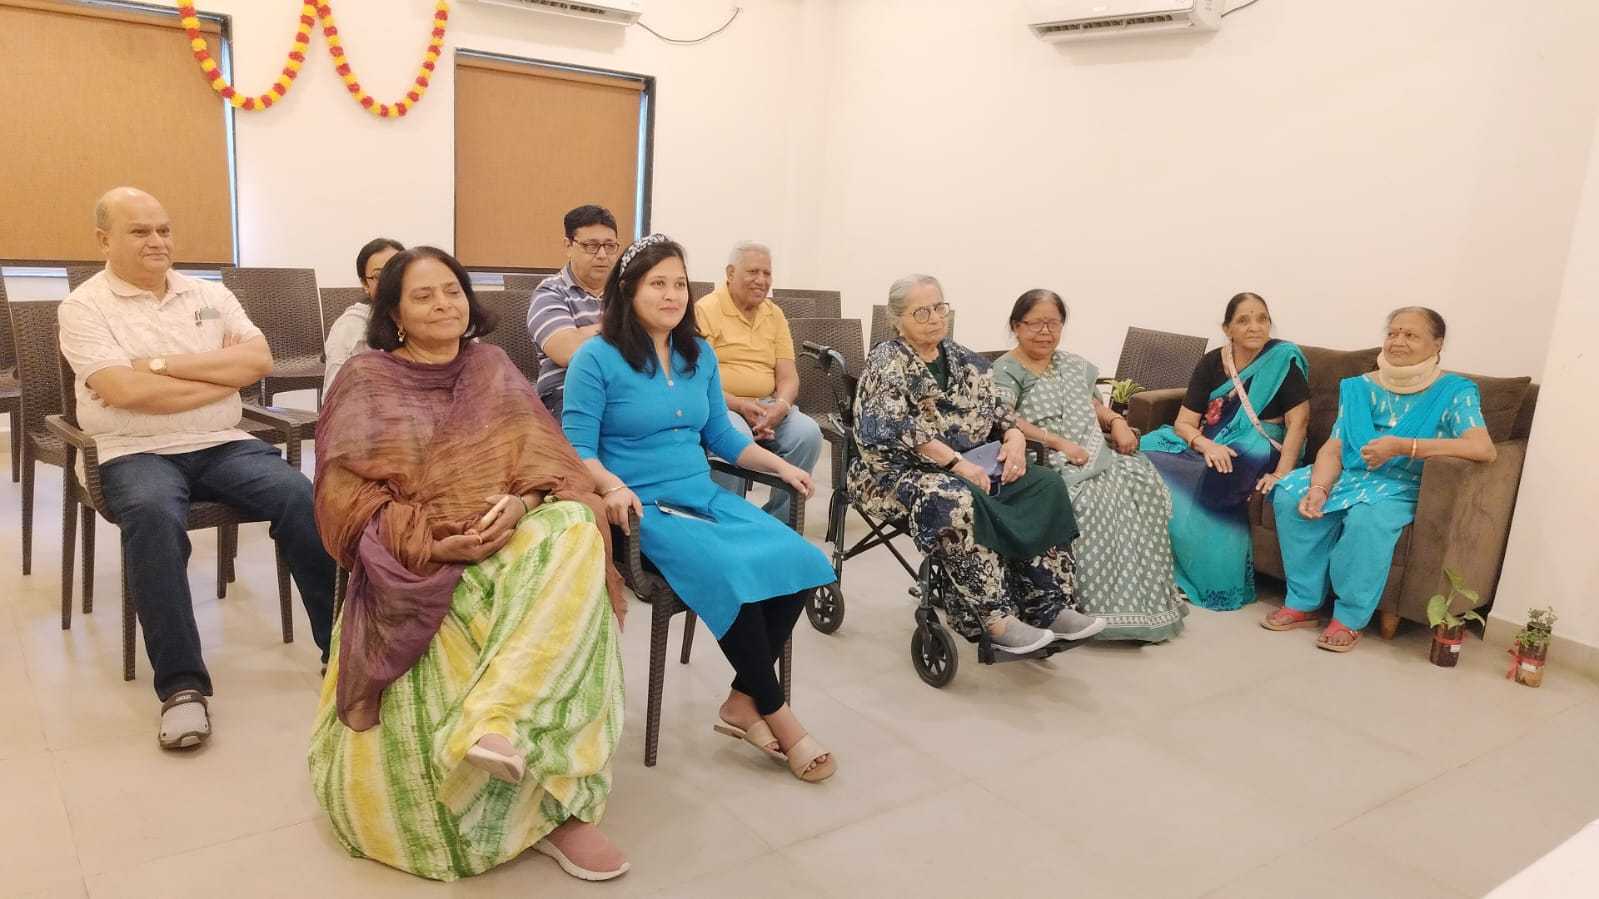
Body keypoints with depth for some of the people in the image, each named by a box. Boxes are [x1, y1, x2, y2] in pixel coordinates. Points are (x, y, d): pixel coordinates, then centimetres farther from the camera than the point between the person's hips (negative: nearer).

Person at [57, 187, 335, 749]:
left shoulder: (209, 295, 14)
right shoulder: (85, 306, 2)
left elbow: (259, 360, -1)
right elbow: (125, 392, -14)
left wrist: (162, 363, -8)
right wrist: (223, 376, -6)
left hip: (223, 445, 3)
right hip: (136, 454, -3)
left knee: (301, 496, -25)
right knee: (154, 514, -37)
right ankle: (182, 684, -29)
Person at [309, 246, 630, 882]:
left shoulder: (493, 368, 15)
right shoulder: (365, 381, 6)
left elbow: (546, 456, 7)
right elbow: (344, 494, -2)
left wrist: (521, 503, -17)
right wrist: (428, 540, -18)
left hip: (514, 538, 2)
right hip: (413, 564, -1)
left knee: (575, 534, -34)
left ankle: (495, 724, -41)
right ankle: (558, 805, -25)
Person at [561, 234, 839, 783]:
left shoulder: (700, 354, 13)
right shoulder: (596, 358, -5)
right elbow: (576, 448, -9)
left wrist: (781, 466, 10)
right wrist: (613, 487, -27)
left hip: (705, 497, 7)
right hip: (644, 507, -6)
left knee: (799, 563, -17)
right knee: (734, 578, -30)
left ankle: (743, 703, -3)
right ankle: (776, 715, -9)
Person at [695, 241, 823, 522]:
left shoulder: (774, 315, 15)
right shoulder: (705, 310, -2)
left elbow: (788, 376, 9)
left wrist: (781, 406, -13)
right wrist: (739, 406, -21)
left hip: (767, 406, 5)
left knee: (809, 433, -22)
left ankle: (775, 523, -9)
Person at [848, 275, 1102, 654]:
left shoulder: (965, 360, 15)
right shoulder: (886, 363, -6)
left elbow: (999, 409, 16)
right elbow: (896, 430, -19)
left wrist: (1015, 438, -7)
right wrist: (957, 464, -25)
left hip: (973, 464, 7)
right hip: (902, 471, -6)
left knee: (1045, 486, -14)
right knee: (958, 501, -37)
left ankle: (1051, 606, -18)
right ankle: (997, 619, -33)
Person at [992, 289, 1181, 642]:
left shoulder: (1072, 364, 24)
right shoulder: (1006, 371, -1)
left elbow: (1094, 404, 31)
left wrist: (1116, 421, 7)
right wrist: (1059, 443, -23)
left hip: (1098, 457, 7)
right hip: (1050, 467, -6)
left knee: (1142, 481, -20)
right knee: (1095, 499, -32)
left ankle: (1149, 598, -15)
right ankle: (1111, 607, -24)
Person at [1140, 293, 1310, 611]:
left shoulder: (1283, 359, -4)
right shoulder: (1211, 364, 5)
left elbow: (1298, 420, -10)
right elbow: (1184, 423, 0)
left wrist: (1281, 472, -21)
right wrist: (1206, 445, -22)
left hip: (1258, 451, -4)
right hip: (1212, 446, 4)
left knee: (1191, 480, -33)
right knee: (1151, 452, -23)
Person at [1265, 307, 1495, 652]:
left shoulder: (1453, 392, -7)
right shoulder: (1360, 387, 7)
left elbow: (1484, 449, -24)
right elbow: (1333, 448, -1)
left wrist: (1402, 446, -28)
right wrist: (1319, 488, -23)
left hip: (1405, 489, -5)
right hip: (1350, 476, 5)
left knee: (1368, 516, -36)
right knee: (1290, 494, -21)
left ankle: (1351, 618, -18)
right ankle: (1304, 603, -10)